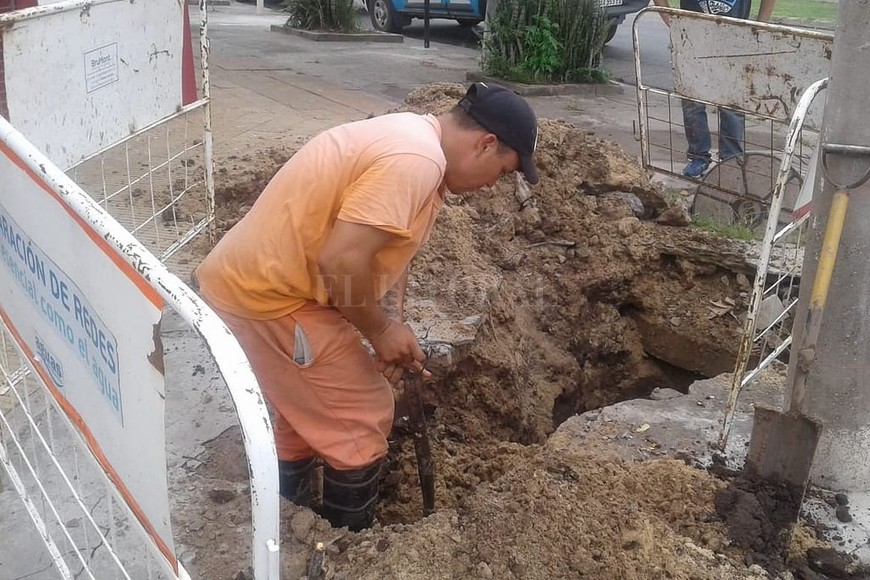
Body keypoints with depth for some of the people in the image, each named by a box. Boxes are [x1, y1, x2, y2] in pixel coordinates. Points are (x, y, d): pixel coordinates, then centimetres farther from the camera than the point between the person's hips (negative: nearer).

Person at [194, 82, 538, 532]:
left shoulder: (414, 140, 10)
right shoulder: (415, 161, -23)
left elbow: (392, 248, 15)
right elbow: (341, 260, -30)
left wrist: (391, 330, 6)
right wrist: (381, 330, -14)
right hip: (269, 293, -10)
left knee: (308, 410, 25)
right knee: (362, 421, 3)